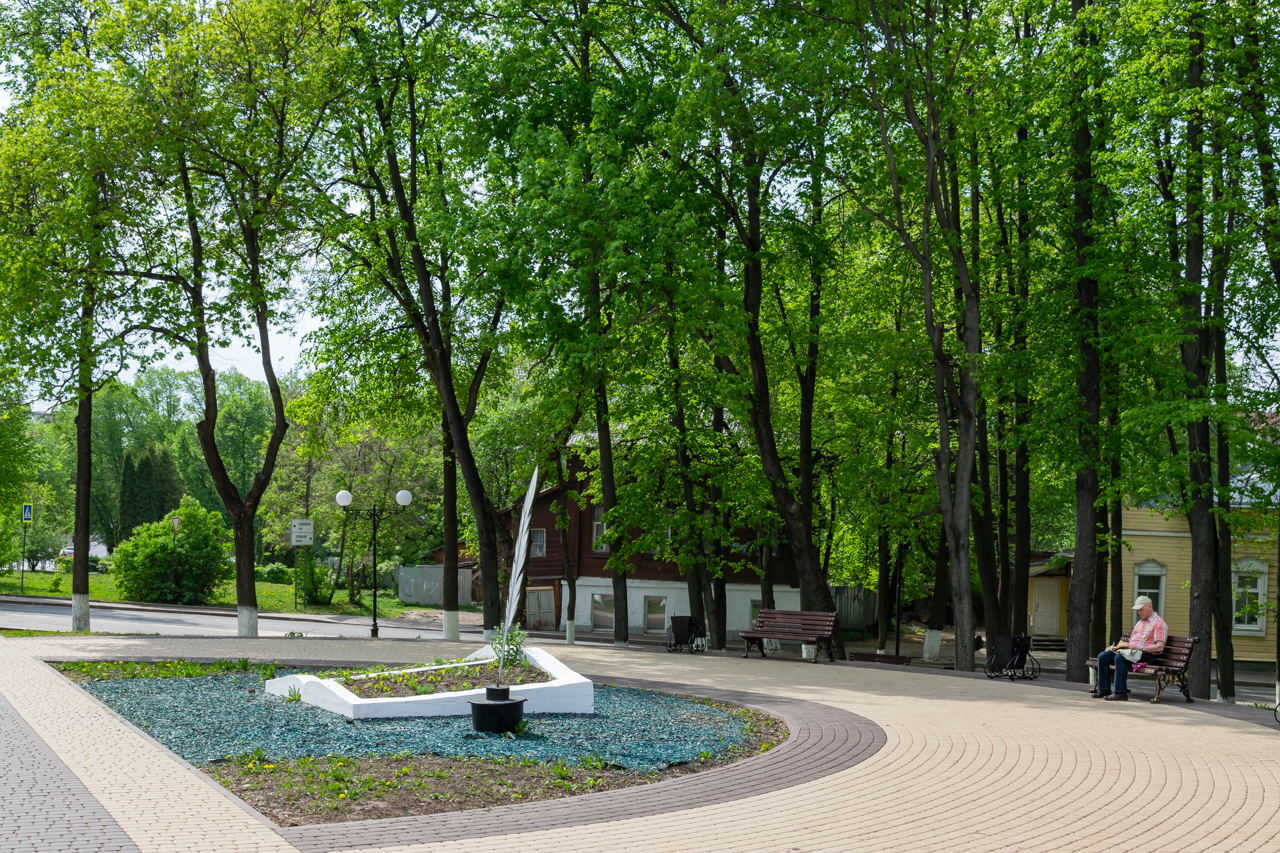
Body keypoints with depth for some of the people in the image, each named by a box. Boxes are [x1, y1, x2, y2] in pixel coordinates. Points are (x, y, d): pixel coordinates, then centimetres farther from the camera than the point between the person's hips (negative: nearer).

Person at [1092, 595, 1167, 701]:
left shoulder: (1159, 623, -3)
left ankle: (1120, 692, -35)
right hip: (1130, 651, 9)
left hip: (1147, 655, -9)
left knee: (1119, 658, -35)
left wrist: (1141, 648, -22)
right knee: (1103, 657, -9)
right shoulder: (1140, 622, 27)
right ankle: (1104, 689, -9)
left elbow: (1160, 647, -13)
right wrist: (1122, 645, 5)